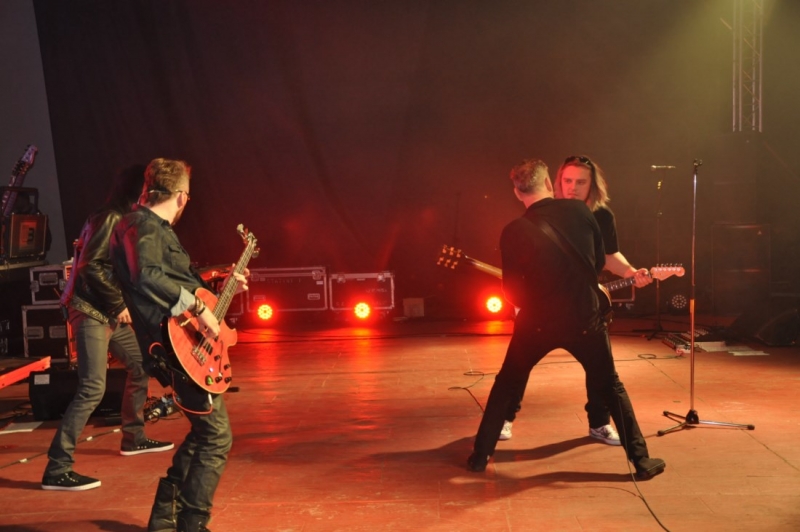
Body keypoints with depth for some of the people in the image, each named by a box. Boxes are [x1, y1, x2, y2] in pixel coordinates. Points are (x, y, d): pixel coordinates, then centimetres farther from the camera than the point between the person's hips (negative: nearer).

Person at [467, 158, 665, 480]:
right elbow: (600, 262, 7)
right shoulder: (579, 211, -3)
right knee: (610, 387, 19)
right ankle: (641, 460, 18)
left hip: (538, 321, -1)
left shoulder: (514, 231, -8)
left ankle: (480, 456, 20)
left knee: (506, 386, 19)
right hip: (585, 318, 1)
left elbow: (512, 291, -4)